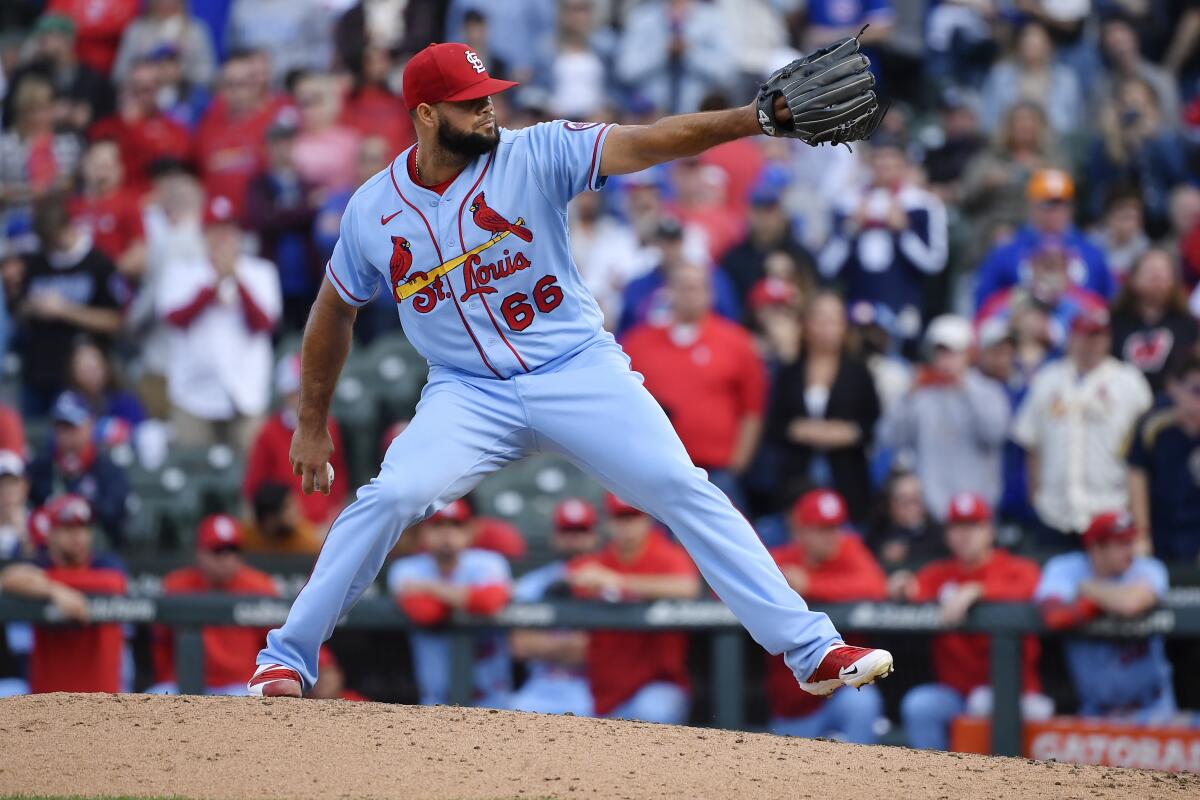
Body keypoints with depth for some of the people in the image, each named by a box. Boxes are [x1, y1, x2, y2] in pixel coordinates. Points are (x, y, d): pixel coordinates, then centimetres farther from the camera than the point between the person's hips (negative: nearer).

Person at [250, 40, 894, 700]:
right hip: (468, 393, 1)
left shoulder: (536, 155, -8)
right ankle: (286, 658, -6)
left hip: (579, 373, 0)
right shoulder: (373, 212, -1)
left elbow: (648, 143, -19)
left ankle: (811, 650, -7)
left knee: (686, 492, -11)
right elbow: (334, 309, 15)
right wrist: (312, 425, 18)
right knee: (389, 499, -21)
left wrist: (759, 118, -33)